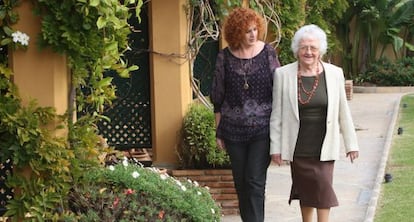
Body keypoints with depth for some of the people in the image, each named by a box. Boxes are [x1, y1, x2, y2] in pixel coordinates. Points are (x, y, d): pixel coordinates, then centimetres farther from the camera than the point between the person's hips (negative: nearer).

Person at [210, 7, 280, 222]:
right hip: (234, 130, 2)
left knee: (255, 182, -9)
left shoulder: (268, 53, -3)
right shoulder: (225, 57, 0)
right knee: (240, 182, 10)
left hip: (262, 129, -2)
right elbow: (218, 97, 7)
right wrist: (218, 131, 7)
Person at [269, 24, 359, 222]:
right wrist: (276, 146, 0)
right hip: (298, 145, 0)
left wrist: (351, 143, 7)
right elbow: (277, 114, 1)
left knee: (323, 185, -9)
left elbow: (343, 112, 5)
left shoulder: (334, 74, 1)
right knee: (305, 188, 8)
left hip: (324, 145, 0)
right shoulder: (283, 75, -1)